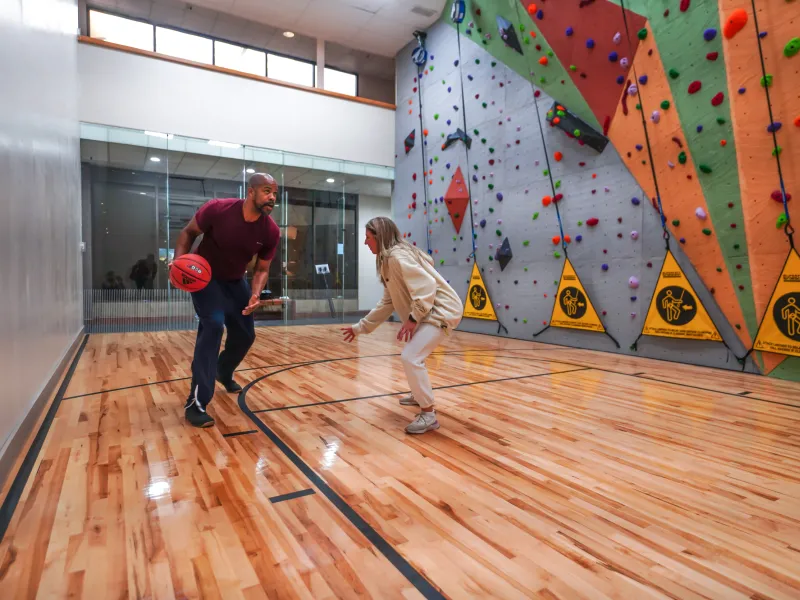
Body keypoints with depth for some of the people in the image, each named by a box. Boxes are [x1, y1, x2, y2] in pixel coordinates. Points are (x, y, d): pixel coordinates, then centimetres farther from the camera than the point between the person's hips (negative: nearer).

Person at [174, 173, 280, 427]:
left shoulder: (271, 231, -17)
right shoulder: (217, 209, -27)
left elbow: (262, 269, -7)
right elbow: (188, 232, -9)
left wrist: (255, 295, -26)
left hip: (235, 281, 5)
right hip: (204, 276, -5)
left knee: (245, 335, 9)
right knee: (213, 324, -24)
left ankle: (224, 373, 44)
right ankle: (196, 403, -17)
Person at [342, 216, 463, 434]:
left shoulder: (397, 257, -17)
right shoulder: (388, 261, 15)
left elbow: (427, 286, -27)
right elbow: (388, 302, 17)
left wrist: (412, 319, -29)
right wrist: (360, 327, 17)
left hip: (442, 310, -11)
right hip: (431, 312, 11)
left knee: (410, 357, -20)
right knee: (413, 353, 28)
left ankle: (428, 414, -7)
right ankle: (420, 395, 47)